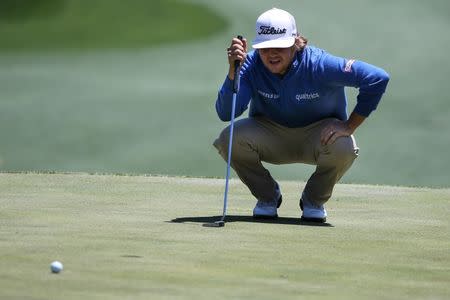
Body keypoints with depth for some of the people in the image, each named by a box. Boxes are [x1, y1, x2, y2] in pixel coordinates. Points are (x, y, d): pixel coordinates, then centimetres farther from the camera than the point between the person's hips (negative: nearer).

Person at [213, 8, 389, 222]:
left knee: (343, 148, -36)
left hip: (318, 135, -2)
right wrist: (233, 72, -44)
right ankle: (267, 197, 1)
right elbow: (225, 113, -30)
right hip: (270, 137, 2)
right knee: (230, 138, -27)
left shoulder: (318, 64, -28)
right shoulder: (251, 65, -20)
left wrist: (349, 126, -25)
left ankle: (313, 200, -2)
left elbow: (378, 78, -29)